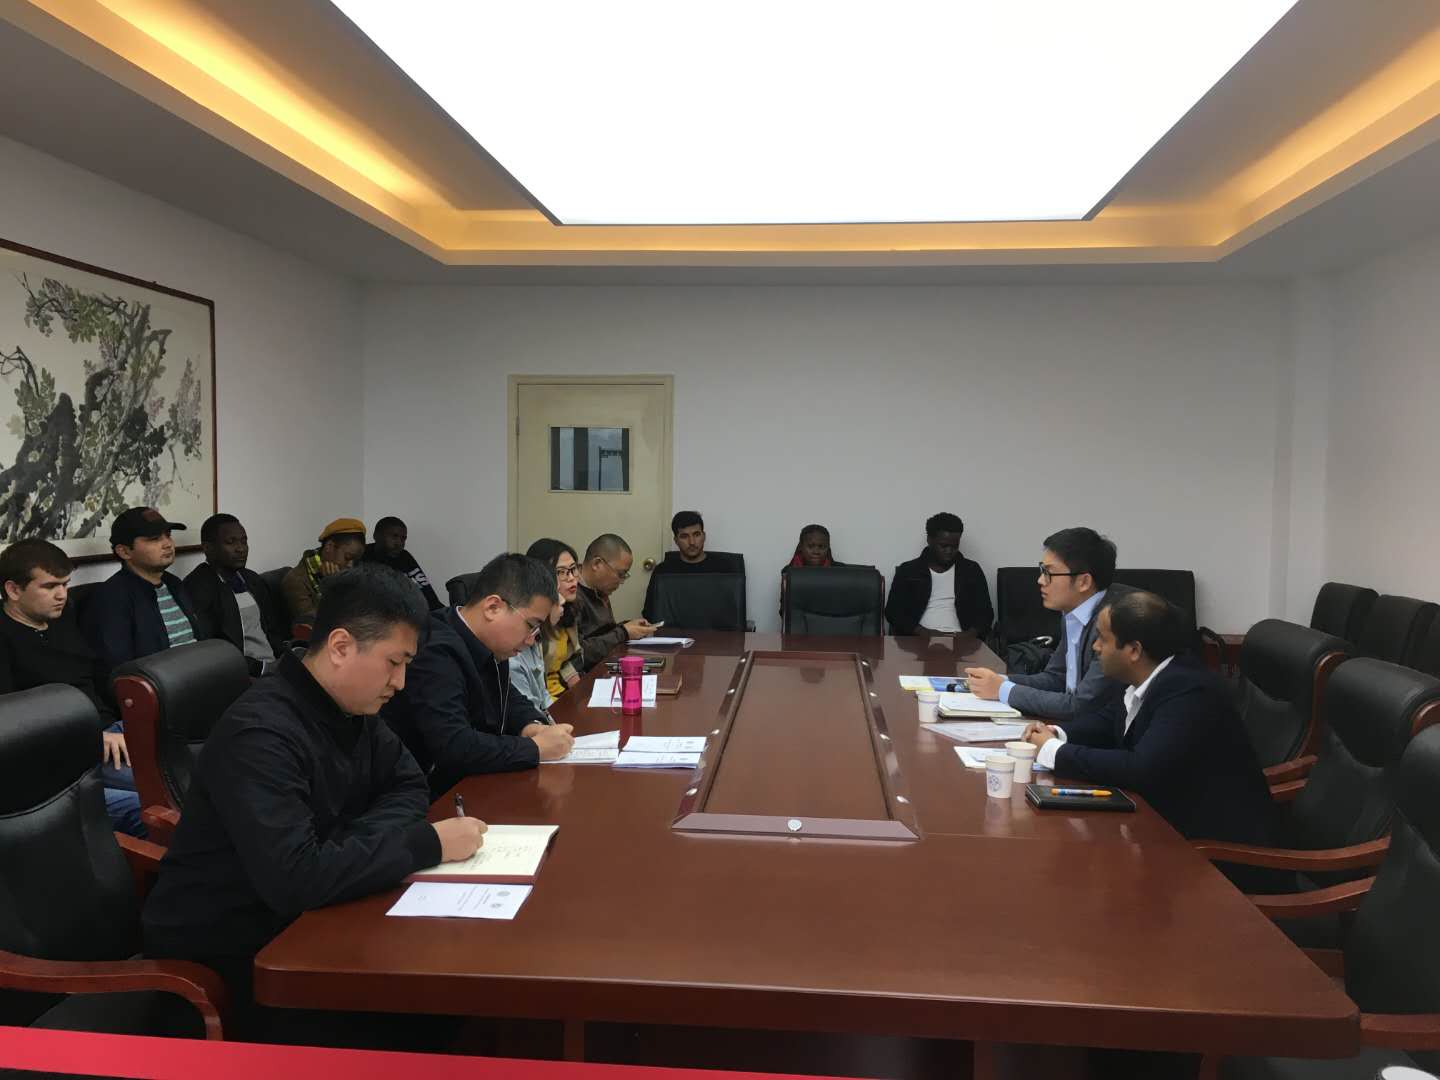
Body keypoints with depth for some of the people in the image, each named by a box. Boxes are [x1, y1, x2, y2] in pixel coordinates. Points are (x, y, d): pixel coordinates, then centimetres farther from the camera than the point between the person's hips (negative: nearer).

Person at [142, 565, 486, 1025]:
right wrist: (426, 844, -28)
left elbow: (407, 785, 7)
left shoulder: (351, 708, -2)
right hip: (219, 953, -7)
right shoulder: (260, 733, -28)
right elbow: (296, 879, -36)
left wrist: (357, 842, -14)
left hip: (293, 919, 7)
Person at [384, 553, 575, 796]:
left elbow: (510, 700, 19)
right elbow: (453, 748, -32)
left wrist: (533, 726, -3)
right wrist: (536, 748, -22)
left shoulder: (488, 647, 3)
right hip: (436, 800, -8)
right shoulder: (435, 652, -24)